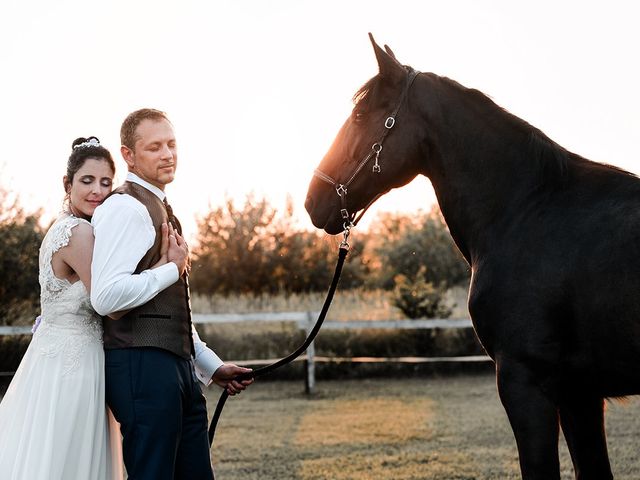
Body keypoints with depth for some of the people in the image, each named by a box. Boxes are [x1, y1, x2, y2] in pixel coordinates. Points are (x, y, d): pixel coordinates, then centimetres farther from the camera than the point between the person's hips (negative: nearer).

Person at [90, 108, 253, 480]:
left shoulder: (161, 209, 22)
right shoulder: (125, 208, -10)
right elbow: (106, 297, -23)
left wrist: (211, 365, 25)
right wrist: (174, 269, -12)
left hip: (178, 366, 10)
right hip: (143, 365, -10)